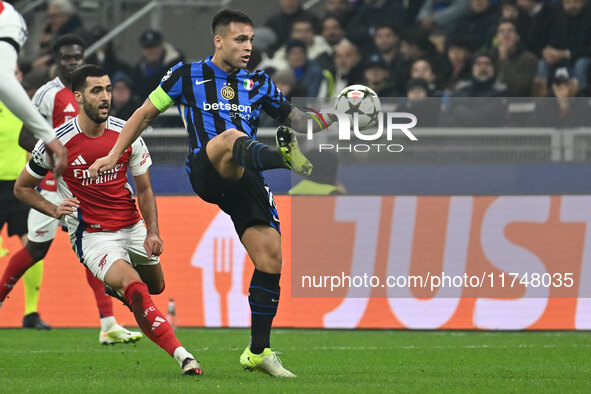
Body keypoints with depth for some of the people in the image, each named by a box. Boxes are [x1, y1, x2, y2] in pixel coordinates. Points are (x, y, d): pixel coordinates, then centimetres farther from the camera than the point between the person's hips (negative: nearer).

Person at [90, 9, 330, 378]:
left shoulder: (259, 83, 18)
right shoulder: (186, 76, 9)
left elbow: (295, 118, 23)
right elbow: (146, 113, 17)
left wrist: (329, 117, 3)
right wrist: (114, 155, 11)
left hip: (247, 181, 4)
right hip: (205, 174, -4)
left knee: (270, 259, -8)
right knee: (230, 136, -38)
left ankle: (258, 352, 3)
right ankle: (286, 157, -73)